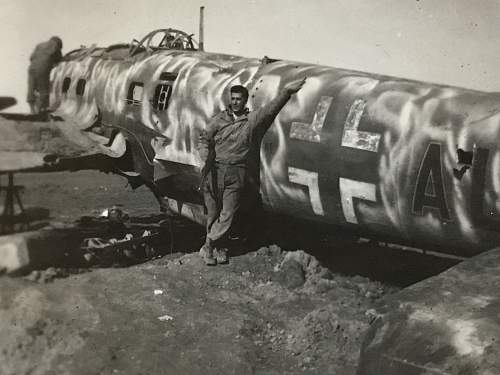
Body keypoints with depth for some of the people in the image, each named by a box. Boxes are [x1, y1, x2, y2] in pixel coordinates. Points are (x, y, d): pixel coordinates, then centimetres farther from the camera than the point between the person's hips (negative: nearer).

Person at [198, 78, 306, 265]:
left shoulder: (253, 120, 6)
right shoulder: (219, 119, 10)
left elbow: (270, 109, -6)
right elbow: (204, 139, 14)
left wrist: (286, 92, -17)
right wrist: (206, 158, -1)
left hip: (237, 174, -1)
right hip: (215, 170, 1)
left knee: (228, 214, -2)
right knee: (213, 213, 5)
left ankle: (208, 246, 10)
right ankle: (216, 248, 19)